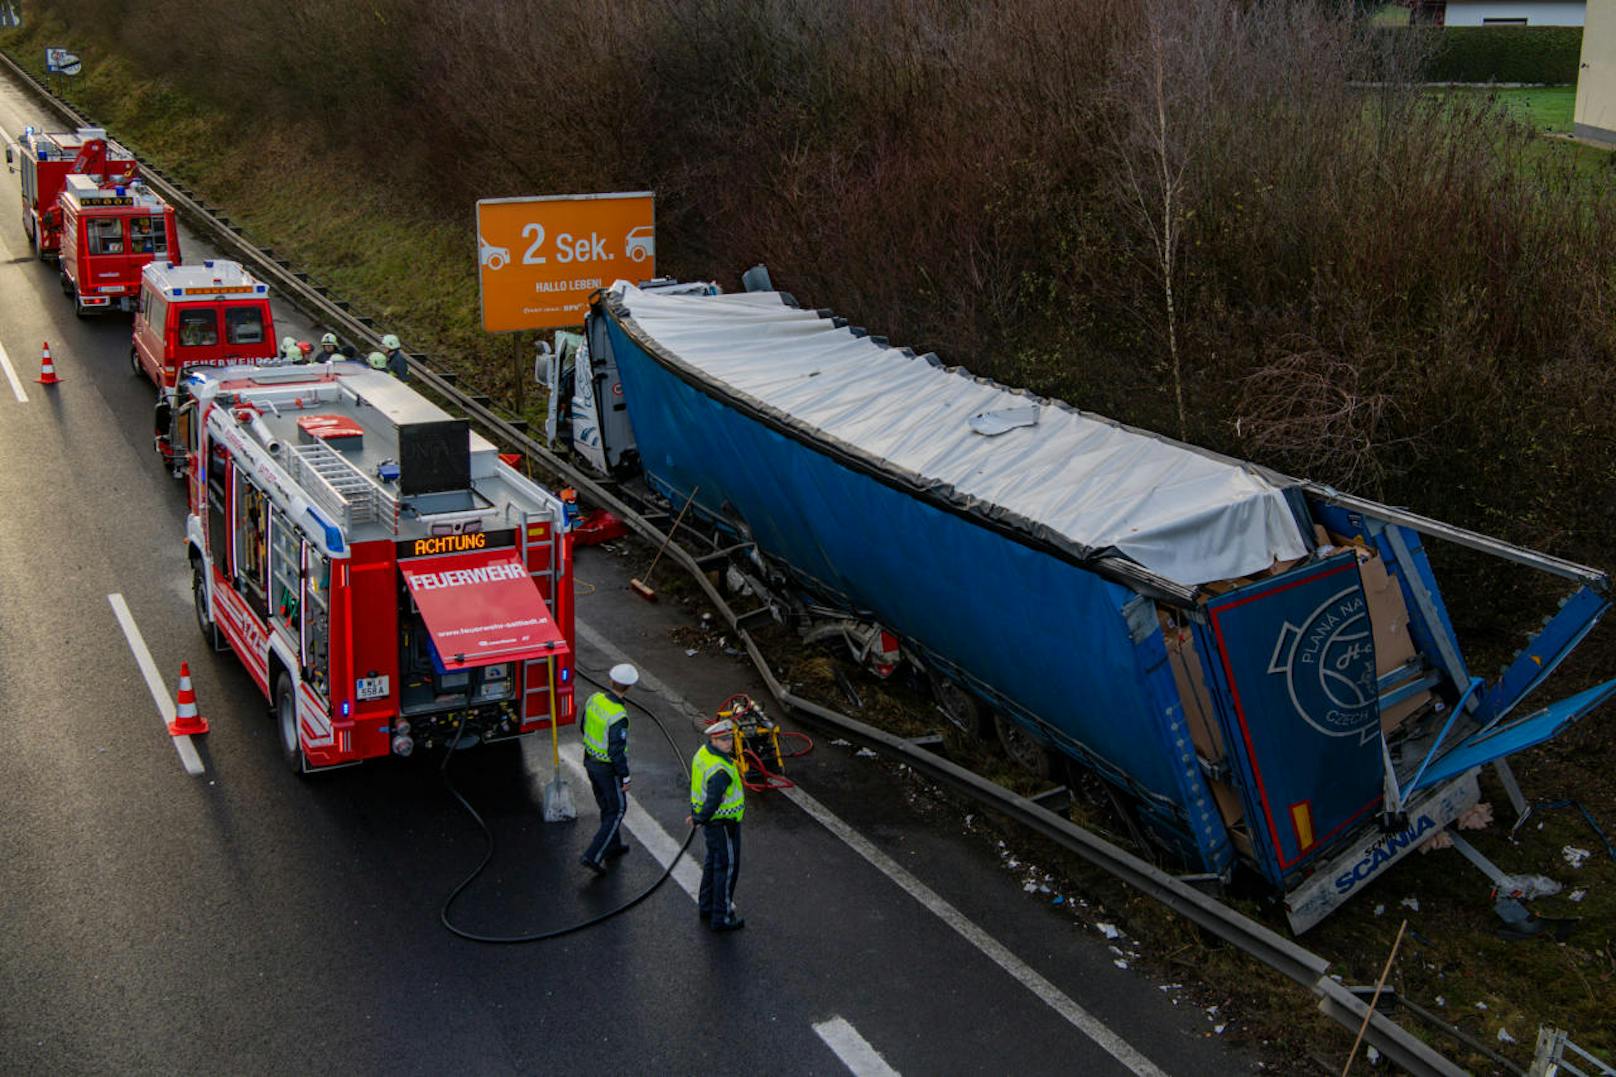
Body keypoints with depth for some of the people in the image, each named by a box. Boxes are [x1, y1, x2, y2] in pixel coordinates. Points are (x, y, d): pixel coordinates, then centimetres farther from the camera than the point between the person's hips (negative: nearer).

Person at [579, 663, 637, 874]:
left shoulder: (595, 699, -8)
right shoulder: (618, 716, -31)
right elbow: (617, 751, -26)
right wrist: (625, 778, -14)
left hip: (590, 760, 7)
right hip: (607, 768, -7)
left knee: (606, 805, 25)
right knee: (617, 809, 9)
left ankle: (613, 845, 42)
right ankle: (593, 855, 5)